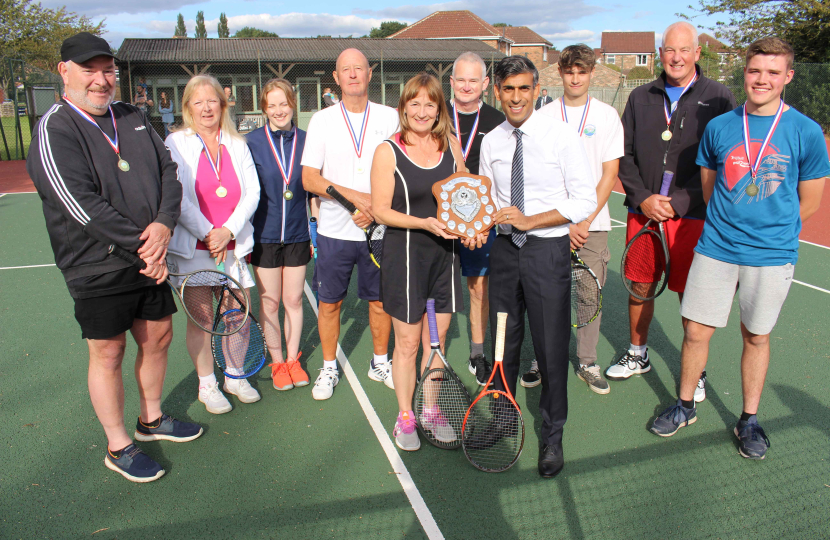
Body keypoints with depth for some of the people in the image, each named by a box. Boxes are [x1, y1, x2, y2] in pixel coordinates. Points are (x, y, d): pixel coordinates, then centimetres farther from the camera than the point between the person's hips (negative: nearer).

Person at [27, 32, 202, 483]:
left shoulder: (133, 119, 9)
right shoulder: (54, 131, -11)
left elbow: (169, 172, 4)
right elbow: (84, 207, -20)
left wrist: (164, 223, -14)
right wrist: (142, 244, -19)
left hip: (151, 260, 7)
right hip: (98, 271, -6)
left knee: (158, 338, 17)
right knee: (108, 354, 5)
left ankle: (151, 420, 39)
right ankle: (117, 447, 24)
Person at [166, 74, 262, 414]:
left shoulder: (237, 144, 8)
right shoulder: (175, 144, -1)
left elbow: (252, 193, 1)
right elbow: (177, 198, -8)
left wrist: (228, 231, -12)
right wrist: (208, 234, -13)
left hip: (234, 245, 3)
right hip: (193, 248, -3)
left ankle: (235, 377, 29)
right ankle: (207, 385, 21)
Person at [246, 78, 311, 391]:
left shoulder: (305, 141, 1)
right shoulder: (251, 142, -3)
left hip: (297, 235, 1)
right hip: (264, 235, -1)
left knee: (294, 300, 10)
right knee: (269, 303, 7)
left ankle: (293, 359, 26)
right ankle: (277, 363, 23)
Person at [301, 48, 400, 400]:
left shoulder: (390, 118, 4)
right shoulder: (322, 120, 3)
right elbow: (309, 179, -4)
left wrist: (377, 207, -13)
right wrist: (356, 196, -15)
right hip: (334, 230, 0)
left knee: (380, 301, 10)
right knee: (329, 302, 8)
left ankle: (380, 363, 29)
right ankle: (329, 368, 26)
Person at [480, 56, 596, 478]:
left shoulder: (561, 136, -8)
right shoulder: (490, 142, 6)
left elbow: (585, 201, -11)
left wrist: (528, 220, -18)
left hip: (548, 250, -4)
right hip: (504, 249, 4)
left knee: (551, 347, 2)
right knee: (503, 341, 15)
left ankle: (552, 437, 23)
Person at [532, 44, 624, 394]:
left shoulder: (607, 115, 5)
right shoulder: (544, 115, 4)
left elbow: (609, 174, 1)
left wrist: (586, 221, -7)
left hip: (592, 223, 0)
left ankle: (587, 363, 18)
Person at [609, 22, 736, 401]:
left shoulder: (719, 98, -1)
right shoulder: (640, 98, 9)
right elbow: (625, 156, 7)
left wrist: (678, 203, -14)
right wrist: (642, 198, -7)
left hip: (692, 216, -3)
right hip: (642, 212, 3)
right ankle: (638, 355, 33)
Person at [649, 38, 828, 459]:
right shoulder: (718, 127, 3)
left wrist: (769, 230, 5)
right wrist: (727, 225, 8)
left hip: (772, 256, -1)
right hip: (715, 249, 2)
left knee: (756, 337, 11)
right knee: (696, 330, 4)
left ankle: (749, 420, 29)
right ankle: (685, 406, 26)